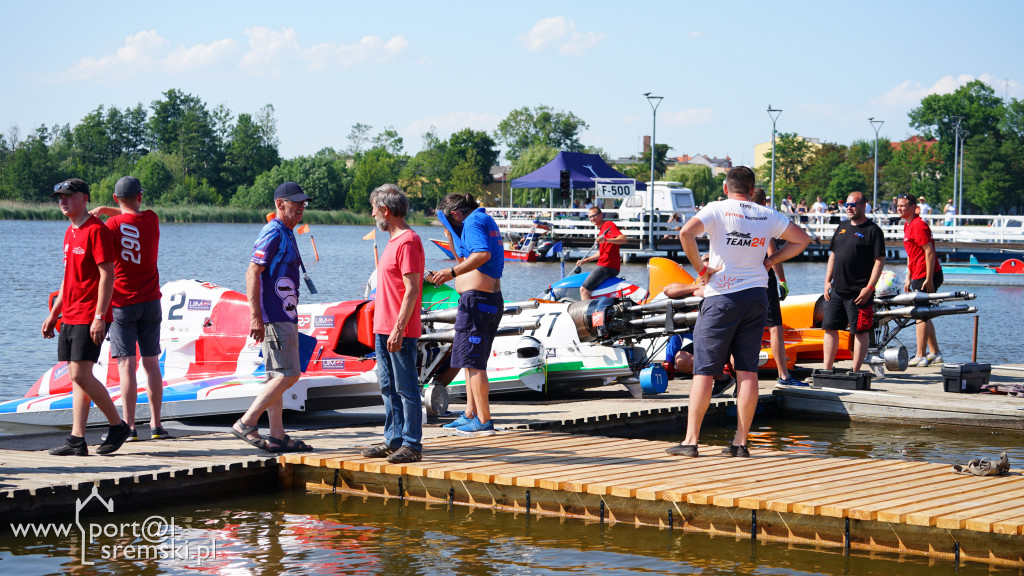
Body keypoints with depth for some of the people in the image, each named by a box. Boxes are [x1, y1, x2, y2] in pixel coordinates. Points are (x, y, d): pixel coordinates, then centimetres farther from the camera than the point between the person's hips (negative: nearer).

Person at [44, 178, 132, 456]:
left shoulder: (97, 230, -11)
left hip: (89, 318, -9)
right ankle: (77, 440, 5)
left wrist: (100, 316, -21)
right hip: (70, 316, 9)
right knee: (77, 376, 6)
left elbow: (107, 275, -16)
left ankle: (118, 426, 1)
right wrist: (53, 313, 21)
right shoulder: (70, 232, 17)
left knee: (81, 375, -13)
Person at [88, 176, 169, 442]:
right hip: (151, 301, 4)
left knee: (127, 365, -5)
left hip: (122, 303, -3)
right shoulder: (152, 219, 3)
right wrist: (105, 210, 16)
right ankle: (156, 425, 13)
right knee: (151, 364, 11)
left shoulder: (112, 225, -9)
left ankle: (128, 427, -8)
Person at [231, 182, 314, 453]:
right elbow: (253, 273, -20)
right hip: (275, 318, -10)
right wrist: (256, 316, -24)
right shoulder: (273, 233, -13)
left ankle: (277, 435, 12)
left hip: (284, 316, 10)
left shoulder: (286, 234, 19)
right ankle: (246, 423, -9)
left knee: (277, 377, 10)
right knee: (288, 375, -12)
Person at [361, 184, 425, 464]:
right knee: (389, 388, 13)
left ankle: (412, 445, -2)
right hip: (383, 329, 10)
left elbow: (412, 290, -19)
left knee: (406, 388, -5)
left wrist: (398, 329, -21)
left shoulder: (408, 242, -15)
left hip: (400, 332, -10)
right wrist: (384, 327, 19)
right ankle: (394, 440, 19)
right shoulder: (393, 241, 16)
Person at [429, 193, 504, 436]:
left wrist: (452, 272, -31)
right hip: (493, 298, 11)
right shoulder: (486, 220, 20)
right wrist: (452, 239, 16)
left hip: (475, 298, -11)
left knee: (473, 361, -7)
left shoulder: (473, 222, -11)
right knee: (473, 360, 19)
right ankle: (470, 415, 25)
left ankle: (484, 421, -6)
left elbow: (483, 254, -29)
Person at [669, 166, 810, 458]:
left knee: (704, 370, 0)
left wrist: (700, 267, -10)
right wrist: (770, 261, 13)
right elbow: (802, 240, 15)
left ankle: (690, 441, -2)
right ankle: (741, 442, 5)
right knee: (747, 370, 5)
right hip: (756, 296, 4)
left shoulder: (717, 209, -5)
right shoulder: (768, 215, 8)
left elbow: (686, 232, -21)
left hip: (721, 296, -3)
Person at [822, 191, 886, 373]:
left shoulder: (873, 230, -6)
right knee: (830, 329, 7)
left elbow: (880, 261, -10)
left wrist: (869, 288, -15)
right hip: (836, 291, 7)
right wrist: (827, 281, 11)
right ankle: (827, 370, 13)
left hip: (858, 293, -7)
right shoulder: (842, 228, 15)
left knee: (860, 331, -2)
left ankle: (855, 372, 2)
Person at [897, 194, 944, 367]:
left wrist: (928, 279, -22)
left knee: (921, 315, -8)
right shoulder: (907, 226, 17)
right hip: (918, 276, 11)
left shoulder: (918, 225, -15)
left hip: (927, 276, -11)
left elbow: (929, 252, -19)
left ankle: (920, 356, -6)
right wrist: (908, 278, 21)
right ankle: (935, 354, 21)